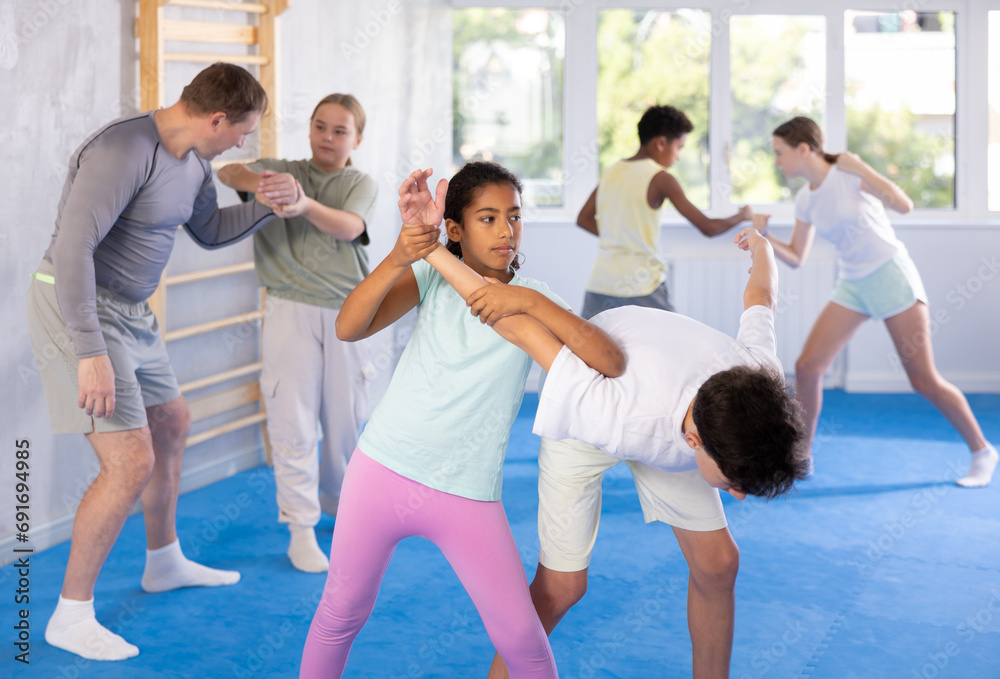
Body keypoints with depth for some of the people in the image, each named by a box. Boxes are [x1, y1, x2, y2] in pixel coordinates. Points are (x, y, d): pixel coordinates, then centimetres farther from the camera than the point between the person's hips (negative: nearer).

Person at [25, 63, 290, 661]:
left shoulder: (193, 160, 4)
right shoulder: (124, 151, -26)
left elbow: (210, 231, 22)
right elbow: (72, 248, -32)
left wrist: (270, 206, 6)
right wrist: (91, 352, -35)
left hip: (130, 311, 10)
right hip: (78, 310, -10)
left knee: (171, 425, 24)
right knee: (132, 465, -14)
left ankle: (165, 562, 46)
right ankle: (71, 617, 1)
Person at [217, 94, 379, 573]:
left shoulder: (362, 185, 6)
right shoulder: (283, 172, 9)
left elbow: (349, 227, -15)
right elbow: (228, 172, -8)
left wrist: (305, 206, -35)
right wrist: (253, 180, -32)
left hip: (345, 314, 1)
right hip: (290, 312, -1)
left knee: (346, 421, 9)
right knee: (293, 421, -6)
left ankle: (342, 506, 33)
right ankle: (301, 530, 1)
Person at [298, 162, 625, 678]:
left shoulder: (532, 298, -1)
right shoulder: (433, 275, 0)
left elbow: (611, 363, -16)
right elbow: (349, 328, -15)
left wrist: (531, 302, -24)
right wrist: (397, 260, -30)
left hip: (467, 497, 0)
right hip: (383, 470, 1)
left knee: (520, 637, 0)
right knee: (342, 611, 12)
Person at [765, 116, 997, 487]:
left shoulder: (848, 172, -13)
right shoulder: (805, 199, 6)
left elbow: (904, 205, -20)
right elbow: (796, 257, 12)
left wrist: (860, 169, -23)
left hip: (890, 275, -6)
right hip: (851, 285, 6)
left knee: (924, 380, -5)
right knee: (807, 366, -6)